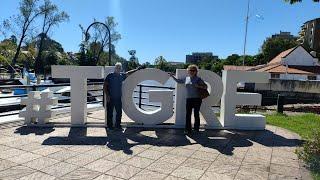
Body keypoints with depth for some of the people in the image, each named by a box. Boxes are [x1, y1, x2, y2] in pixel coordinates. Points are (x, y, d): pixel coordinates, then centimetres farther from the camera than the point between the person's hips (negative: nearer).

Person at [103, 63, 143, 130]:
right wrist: (107, 95, -13)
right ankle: (110, 125, 15)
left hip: (118, 98, 5)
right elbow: (105, 86, -7)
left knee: (119, 112, 10)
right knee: (110, 112, 3)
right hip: (110, 98, -5)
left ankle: (118, 125, 24)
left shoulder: (122, 75, 6)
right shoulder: (110, 76, -7)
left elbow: (128, 73, 21)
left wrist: (137, 69, 18)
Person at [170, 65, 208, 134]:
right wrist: (172, 76, 20)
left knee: (196, 114, 4)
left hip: (197, 99, -3)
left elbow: (205, 86, 1)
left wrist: (199, 86, -14)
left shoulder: (198, 79, 0)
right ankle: (188, 129, 4)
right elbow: (178, 81, 26)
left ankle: (196, 128, 18)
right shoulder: (186, 79, 12)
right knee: (188, 114, -1)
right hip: (189, 99, 3)